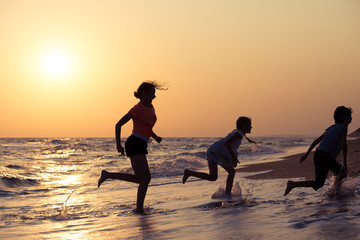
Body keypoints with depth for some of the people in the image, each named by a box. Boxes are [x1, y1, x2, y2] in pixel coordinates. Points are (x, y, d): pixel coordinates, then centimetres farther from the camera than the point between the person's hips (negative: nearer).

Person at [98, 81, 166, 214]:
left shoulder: (150, 107, 14)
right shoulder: (137, 109, -11)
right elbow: (118, 125, -8)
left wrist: (155, 137, 16)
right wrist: (118, 144, -13)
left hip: (140, 145, 9)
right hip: (135, 144, -9)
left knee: (139, 179, 12)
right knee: (146, 178, -11)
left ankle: (107, 175, 18)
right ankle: (139, 208, -4)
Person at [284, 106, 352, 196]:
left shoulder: (332, 128, 18)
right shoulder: (343, 128, -6)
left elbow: (317, 140, 17)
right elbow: (344, 144, -21)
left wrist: (306, 154, 19)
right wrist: (345, 162, -18)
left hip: (318, 154, 9)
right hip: (324, 157, -9)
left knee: (341, 173, 22)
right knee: (318, 184, -3)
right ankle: (293, 184, -7)